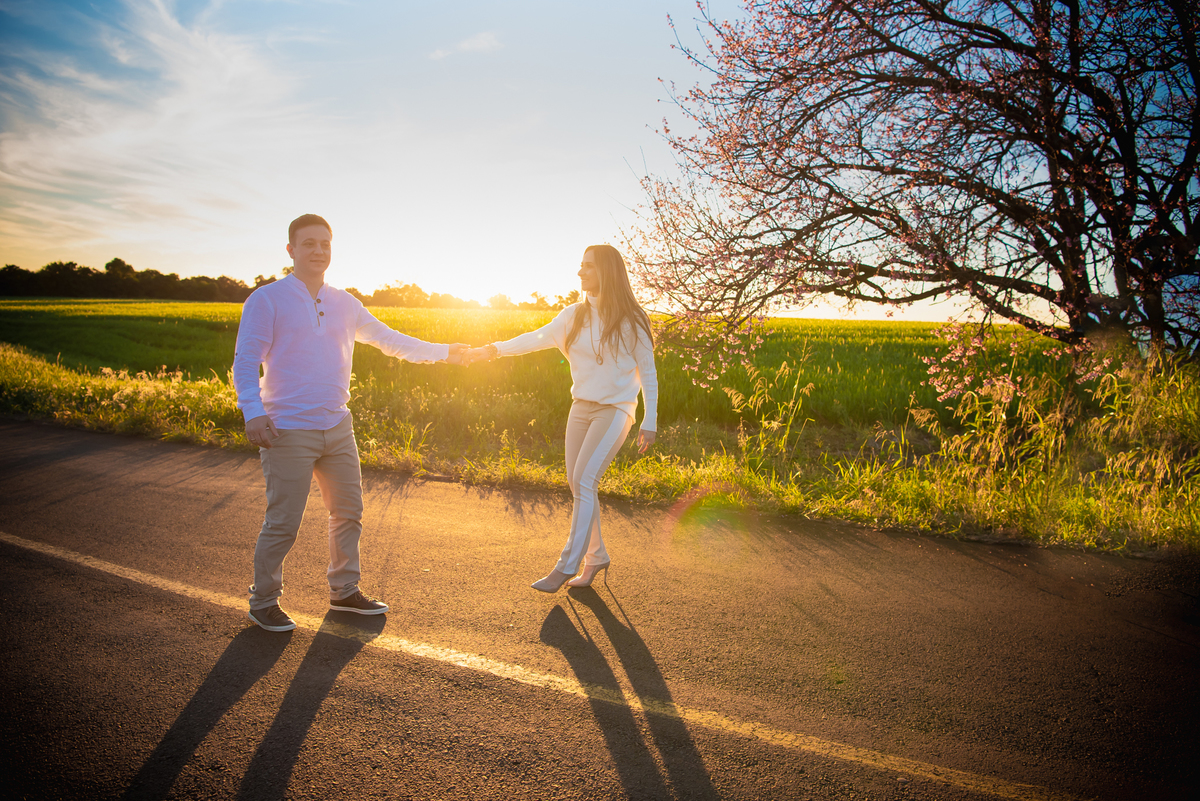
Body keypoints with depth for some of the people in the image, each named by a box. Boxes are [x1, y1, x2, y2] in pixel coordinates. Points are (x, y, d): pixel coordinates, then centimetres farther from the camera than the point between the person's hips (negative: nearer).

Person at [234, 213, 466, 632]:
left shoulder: (344, 303, 11)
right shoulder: (267, 300, -4)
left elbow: (387, 339, 21)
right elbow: (245, 362, -8)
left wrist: (443, 351, 21)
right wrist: (253, 413, -22)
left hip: (337, 428, 6)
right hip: (289, 432, -6)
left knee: (348, 514, 13)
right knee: (282, 523, -1)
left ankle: (344, 592, 30)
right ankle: (263, 602, 20)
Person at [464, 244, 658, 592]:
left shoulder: (630, 320, -9)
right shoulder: (575, 315, 5)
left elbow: (647, 372, -4)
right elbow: (538, 338, 1)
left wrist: (650, 422, -6)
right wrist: (493, 349, -10)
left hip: (615, 409, -6)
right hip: (581, 406, 6)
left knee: (583, 480, -16)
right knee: (576, 483, 7)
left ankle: (568, 565, -8)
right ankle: (597, 556, 23)